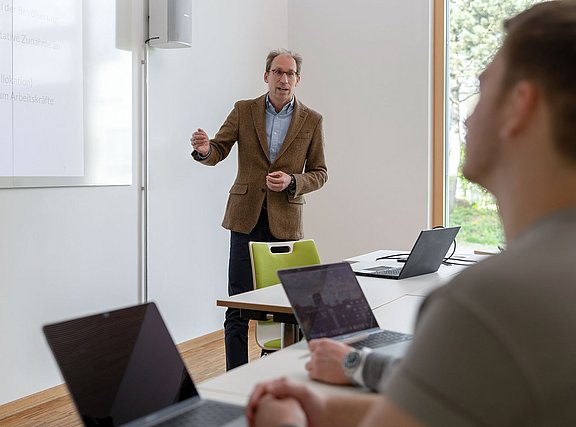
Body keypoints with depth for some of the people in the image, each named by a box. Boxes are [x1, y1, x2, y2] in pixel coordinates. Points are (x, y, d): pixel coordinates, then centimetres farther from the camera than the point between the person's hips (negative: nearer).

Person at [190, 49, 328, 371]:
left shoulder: (312, 121, 5)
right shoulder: (244, 111, 6)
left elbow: (320, 173, 7)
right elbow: (218, 152, 2)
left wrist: (291, 182, -13)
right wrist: (204, 150, -22)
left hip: (285, 220, 0)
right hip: (247, 217, 0)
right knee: (238, 306, 0)